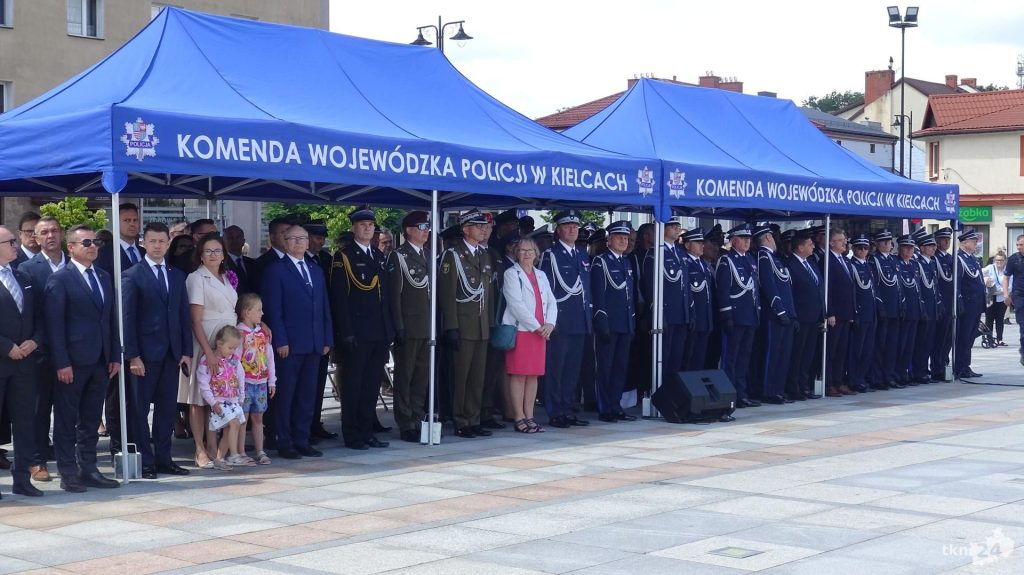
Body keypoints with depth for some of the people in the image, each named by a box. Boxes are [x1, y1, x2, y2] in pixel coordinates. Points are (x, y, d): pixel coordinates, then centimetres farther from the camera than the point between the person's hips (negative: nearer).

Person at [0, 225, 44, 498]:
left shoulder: (24, 278, 14)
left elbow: (37, 317, 16)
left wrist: (34, 341, -1)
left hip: (24, 361, 6)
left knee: (25, 421, 7)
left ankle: (22, 478, 14)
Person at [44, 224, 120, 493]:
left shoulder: (104, 278, 14)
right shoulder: (60, 279, -5)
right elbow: (54, 324, -10)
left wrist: (116, 356, 8)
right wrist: (62, 362, -15)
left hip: (100, 361, 6)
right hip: (73, 361, -6)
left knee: (91, 420, 11)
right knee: (66, 420, 3)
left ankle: (88, 469, 17)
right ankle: (68, 473, 8)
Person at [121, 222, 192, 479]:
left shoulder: (177, 276, 13)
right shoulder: (132, 276, -3)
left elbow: (184, 315, 12)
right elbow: (127, 318, -7)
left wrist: (187, 352, 5)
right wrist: (132, 356, -13)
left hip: (172, 352, 5)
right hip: (145, 353, -5)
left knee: (167, 407, 7)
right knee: (140, 408, 2)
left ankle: (163, 458, 14)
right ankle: (144, 461, 7)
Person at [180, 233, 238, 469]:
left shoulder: (226, 278, 14)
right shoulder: (196, 278, -6)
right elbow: (195, 320, -11)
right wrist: (209, 352, -17)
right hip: (205, 343, -6)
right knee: (200, 399, -1)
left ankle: (213, 447, 12)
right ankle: (201, 451, 3)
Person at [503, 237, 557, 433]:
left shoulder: (541, 276, 17)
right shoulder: (511, 274, -2)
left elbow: (551, 302, 12)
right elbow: (516, 304, -11)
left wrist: (550, 324, -6)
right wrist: (536, 326, -12)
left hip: (540, 331, 6)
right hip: (520, 329, -6)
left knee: (533, 374, 6)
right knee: (518, 375, -5)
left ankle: (529, 417, 10)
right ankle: (519, 419, -3)